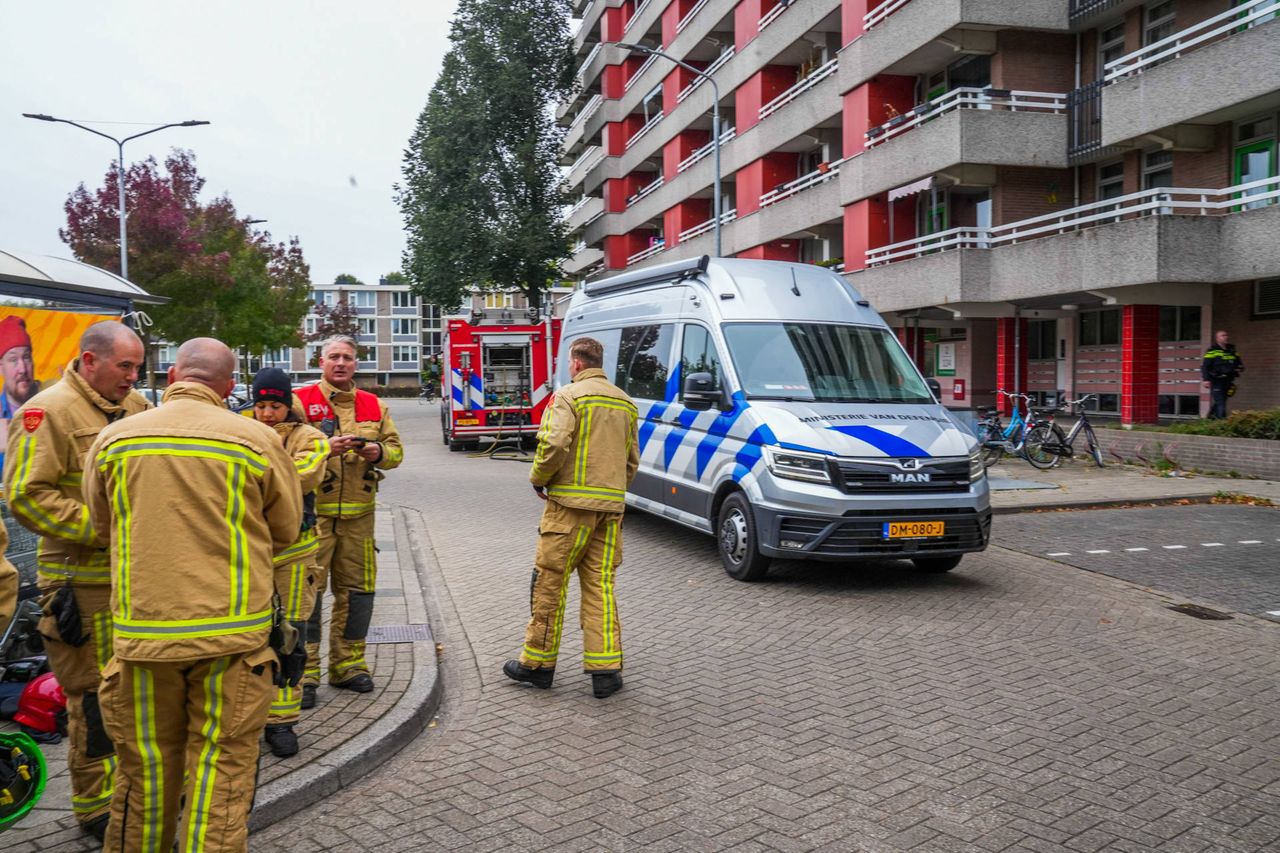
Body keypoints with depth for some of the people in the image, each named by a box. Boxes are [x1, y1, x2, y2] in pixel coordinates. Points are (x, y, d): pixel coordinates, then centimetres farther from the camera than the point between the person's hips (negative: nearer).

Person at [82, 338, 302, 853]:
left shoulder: (113, 439, 2)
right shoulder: (256, 440, -5)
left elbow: (104, 528, 15)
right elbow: (285, 532, 5)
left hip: (143, 631, 2)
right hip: (231, 630, -2)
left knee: (146, 769, 17)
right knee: (222, 769, 7)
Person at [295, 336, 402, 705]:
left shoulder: (374, 405, 12)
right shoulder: (301, 401, -2)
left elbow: (396, 449, 15)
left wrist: (379, 452, -7)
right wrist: (325, 448, -22)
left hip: (358, 514, 4)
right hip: (312, 511, -4)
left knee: (356, 588, 9)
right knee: (307, 589, -3)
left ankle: (347, 664, 24)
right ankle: (305, 671, 6)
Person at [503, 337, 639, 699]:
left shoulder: (569, 396, -7)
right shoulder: (625, 402, 15)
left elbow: (554, 445, -19)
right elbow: (632, 459, 18)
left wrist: (538, 479, -2)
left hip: (571, 504, -6)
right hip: (611, 506, 6)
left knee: (550, 583, 5)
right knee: (600, 587, 8)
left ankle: (538, 663, 14)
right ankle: (605, 670, 5)